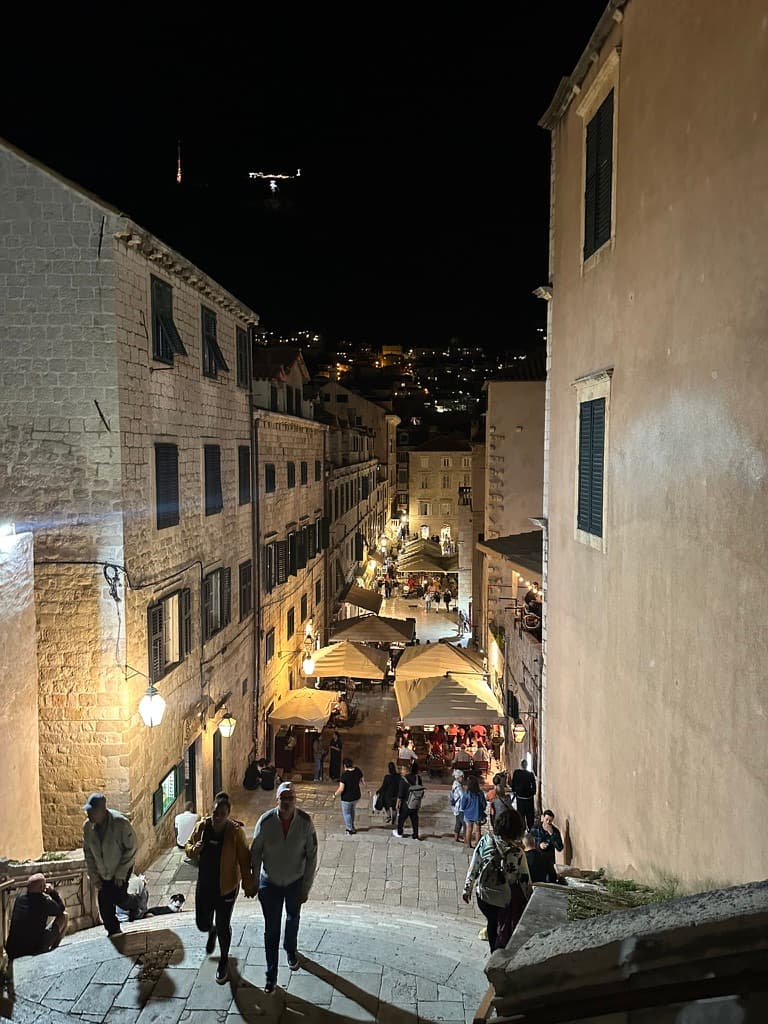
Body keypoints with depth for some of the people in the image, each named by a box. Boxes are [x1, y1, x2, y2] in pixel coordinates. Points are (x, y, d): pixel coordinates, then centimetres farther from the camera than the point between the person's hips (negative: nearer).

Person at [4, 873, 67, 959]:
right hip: (34, 951, -6)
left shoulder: (19, 898, 0)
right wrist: (52, 891, 7)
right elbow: (61, 908, 5)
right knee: (64, 916, 6)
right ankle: (52, 950, 15)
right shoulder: (44, 902, -16)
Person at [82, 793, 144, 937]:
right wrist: (94, 877, -1)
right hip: (103, 873, 5)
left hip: (121, 870, -5)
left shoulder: (120, 823, -27)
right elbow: (88, 852, 2)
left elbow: (132, 848, -19)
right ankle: (113, 932, 24)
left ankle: (139, 902, 23)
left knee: (119, 898, -10)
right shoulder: (87, 826, -12)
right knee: (104, 904, 3)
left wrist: (120, 873, -18)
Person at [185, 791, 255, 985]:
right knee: (202, 924, 14)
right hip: (204, 885, 3)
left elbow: (244, 859, -12)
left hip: (226, 887, -3)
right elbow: (189, 846, 4)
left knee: (223, 926, 9)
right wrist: (194, 849, -19)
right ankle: (212, 931, 52)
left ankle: (224, 961, 36)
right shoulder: (202, 826, -11)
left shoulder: (235, 831, -20)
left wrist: (248, 885, -11)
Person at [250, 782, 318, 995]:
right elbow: (255, 854, -9)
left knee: (293, 919, 26)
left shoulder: (305, 822, -23)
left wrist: (306, 888, -11)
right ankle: (271, 974, 26)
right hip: (270, 882, -1)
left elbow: (311, 857, -14)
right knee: (271, 929, 7)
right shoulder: (265, 821, -23)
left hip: (295, 882, 1)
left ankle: (291, 951, 55)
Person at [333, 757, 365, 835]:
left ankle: (349, 830, 28)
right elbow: (363, 782, 3)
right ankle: (352, 826, 43)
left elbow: (341, 789, -26)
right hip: (356, 796, 6)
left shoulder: (344, 775, -26)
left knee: (346, 813, 17)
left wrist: (335, 795, -9)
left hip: (347, 798, -6)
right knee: (352, 810, 31)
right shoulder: (358, 771, -11)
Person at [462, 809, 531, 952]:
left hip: (484, 896, 3)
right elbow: (524, 880, -13)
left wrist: (467, 889, 7)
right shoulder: (517, 853, -24)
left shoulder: (485, 842, -17)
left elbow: (473, 868, -7)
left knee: (492, 923, 29)